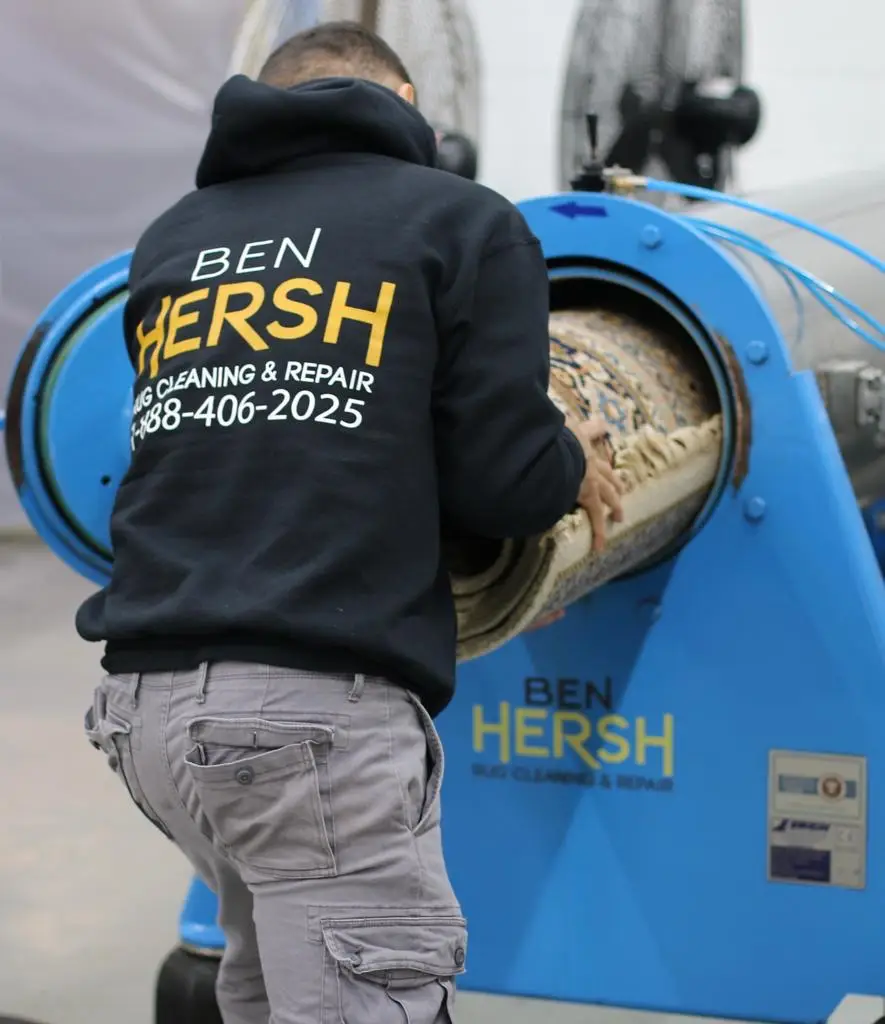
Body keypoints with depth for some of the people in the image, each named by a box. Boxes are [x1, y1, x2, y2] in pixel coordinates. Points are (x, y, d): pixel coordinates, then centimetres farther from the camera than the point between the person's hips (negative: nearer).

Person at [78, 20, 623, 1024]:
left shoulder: (169, 240, 20)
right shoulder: (463, 222, 6)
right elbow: (497, 481, -2)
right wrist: (574, 470, 21)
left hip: (147, 698, 7)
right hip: (314, 705, -6)